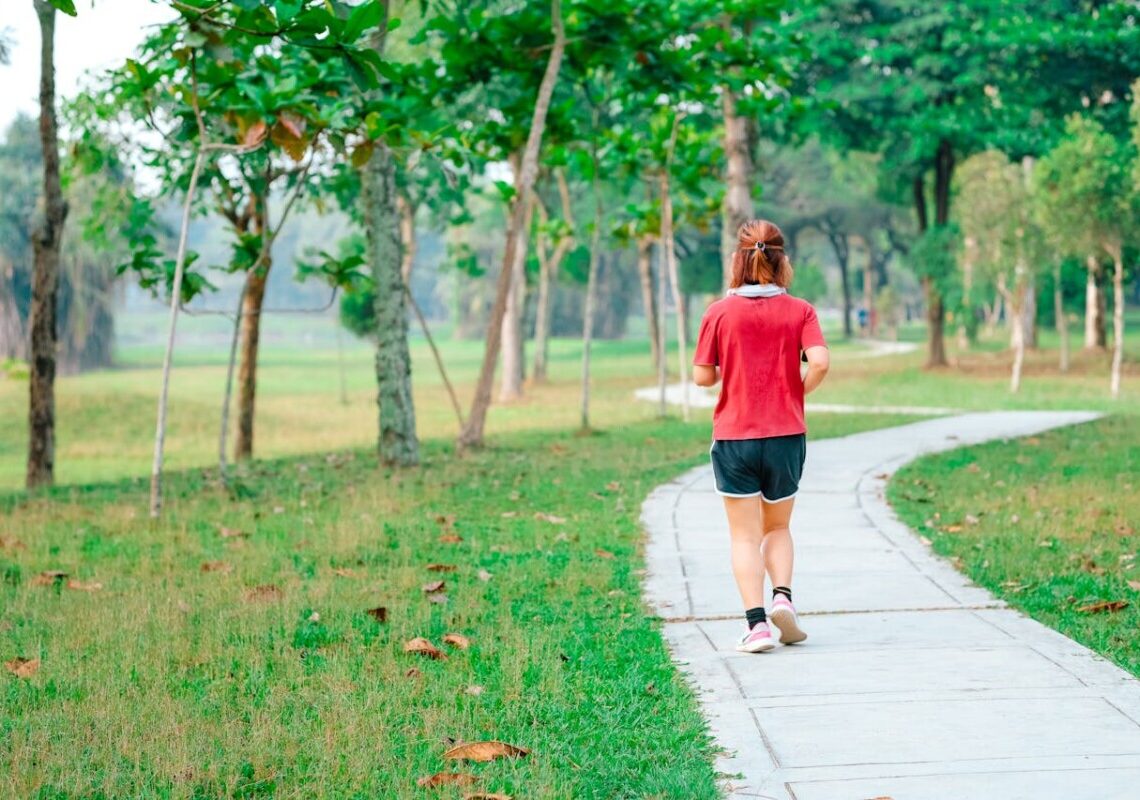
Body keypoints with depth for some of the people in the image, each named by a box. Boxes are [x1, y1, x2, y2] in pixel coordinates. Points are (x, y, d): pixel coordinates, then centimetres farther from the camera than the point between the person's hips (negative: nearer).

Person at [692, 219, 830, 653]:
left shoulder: (720, 312, -3)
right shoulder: (799, 310, -2)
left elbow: (702, 376, -2)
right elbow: (819, 362, -15)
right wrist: (799, 390, 4)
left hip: (733, 437, -1)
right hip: (786, 435, 1)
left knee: (745, 536, 5)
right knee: (778, 528, 19)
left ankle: (756, 622, -6)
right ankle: (782, 595, -4)